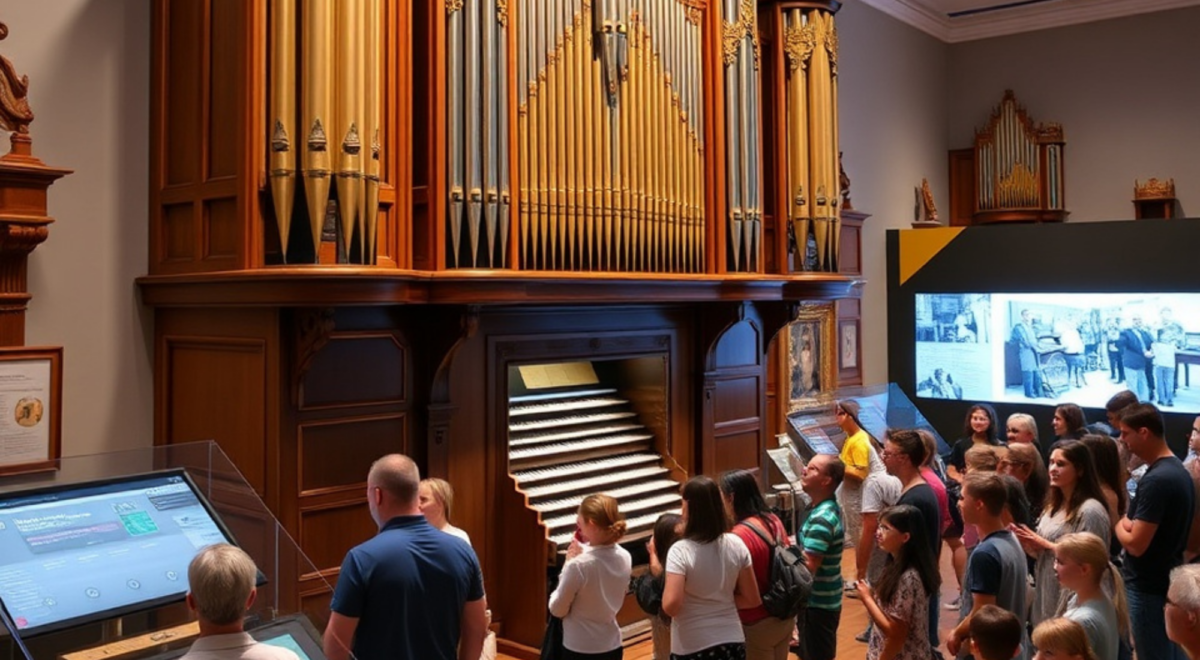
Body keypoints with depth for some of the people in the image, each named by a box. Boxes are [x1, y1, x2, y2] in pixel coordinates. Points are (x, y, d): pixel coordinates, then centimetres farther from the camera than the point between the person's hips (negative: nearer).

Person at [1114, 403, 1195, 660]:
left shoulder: (1155, 480, -23)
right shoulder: (1178, 470, 7)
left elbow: (1135, 544, -24)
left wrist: (1119, 525, -5)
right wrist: (1129, 525, 1)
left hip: (1148, 587, -9)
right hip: (1170, 581, 9)